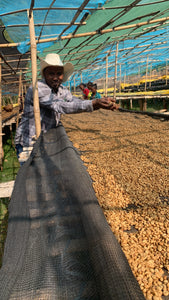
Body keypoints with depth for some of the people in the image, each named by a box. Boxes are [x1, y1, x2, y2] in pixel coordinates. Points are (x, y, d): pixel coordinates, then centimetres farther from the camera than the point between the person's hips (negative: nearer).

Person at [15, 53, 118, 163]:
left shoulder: (62, 89, 3)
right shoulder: (37, 89, -23)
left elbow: (76, 102, -11)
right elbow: (60, 106, -36)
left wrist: (100, 101, -29)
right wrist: (94, 104, -44)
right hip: (29, 144, -7)